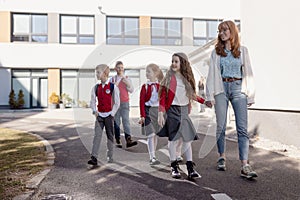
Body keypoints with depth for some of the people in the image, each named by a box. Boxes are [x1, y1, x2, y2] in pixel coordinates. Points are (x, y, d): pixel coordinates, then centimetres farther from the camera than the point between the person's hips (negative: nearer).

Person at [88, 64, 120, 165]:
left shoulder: (113, 87, -6)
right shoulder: (95, 87, 6)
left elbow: (117, 102, -5)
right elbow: (93, 101, 11)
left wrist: (112, 114, -9)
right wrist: (94, 111, -3)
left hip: (109, 115, -2)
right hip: (99, 115, 3)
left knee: (110, 136, 8)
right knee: (97, 135, -5)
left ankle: (110, 156, 21)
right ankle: (94, 158, -7)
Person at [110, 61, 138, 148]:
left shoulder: (127, 78, 10)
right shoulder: (112, 79, 9)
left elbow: (131, 90, 5)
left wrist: (127, 83, -10)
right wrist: (115, 85, -11)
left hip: (125, 102, 0)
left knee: (126, 120, -9)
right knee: (116, 121, 0)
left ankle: (128, 140, -15)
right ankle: (118, 140, 6)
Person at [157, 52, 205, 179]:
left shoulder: (187, 78, 9)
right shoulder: (169, 77, -4)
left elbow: (191, 95, 20)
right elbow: (162, 96, -9)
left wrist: (203, 101, 13)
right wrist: (161, 113, -17)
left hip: (184, 110, 4)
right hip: (173, 110, -4)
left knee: (188, 138, 4)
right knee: (173, 138, 0)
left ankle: (190, 169, 10)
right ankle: (174, 167, 13)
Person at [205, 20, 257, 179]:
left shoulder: (243, 50, 10)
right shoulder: (216, 52, 9)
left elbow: (248, 73, 8)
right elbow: (211, 74, 5)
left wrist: (250, 95, 1)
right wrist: (210, 96, -2)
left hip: (238, 89, 0)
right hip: (221, 89, 0)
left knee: (242, 128, -7)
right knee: (220, 126, 3)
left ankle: (245, 166, -8)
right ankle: (222, 157, 22)